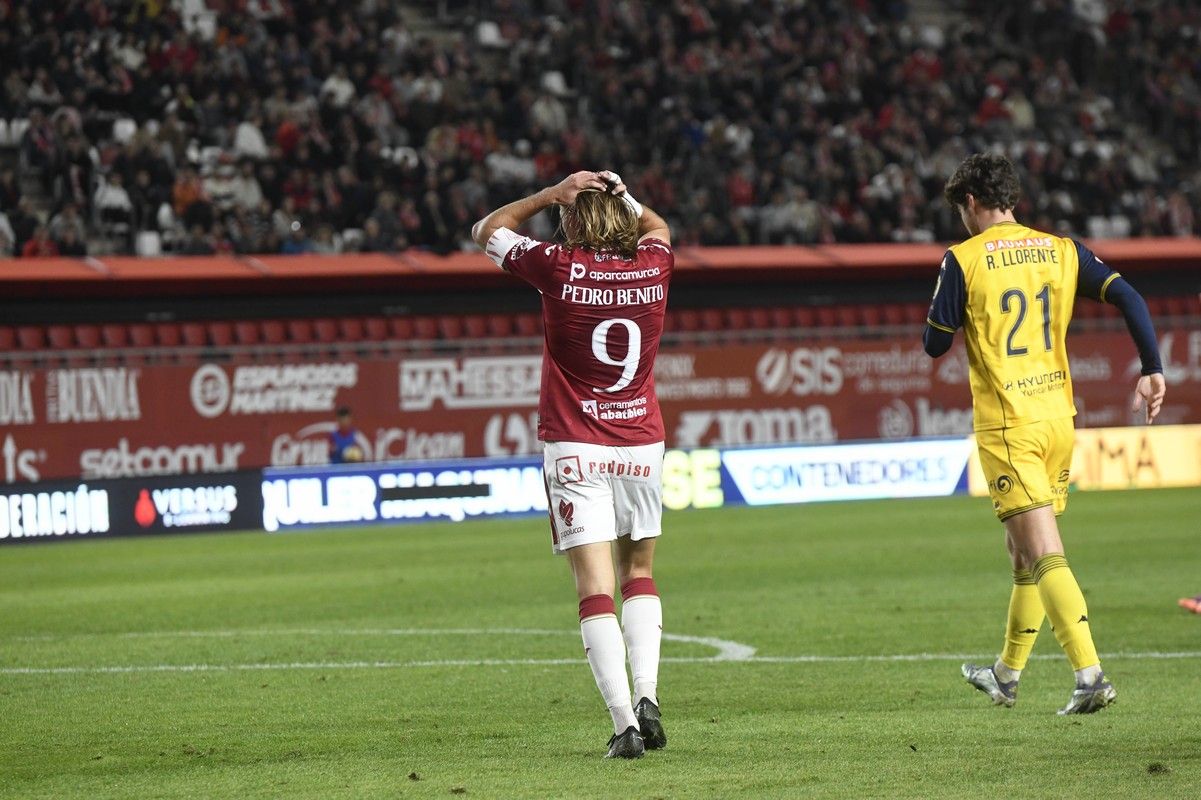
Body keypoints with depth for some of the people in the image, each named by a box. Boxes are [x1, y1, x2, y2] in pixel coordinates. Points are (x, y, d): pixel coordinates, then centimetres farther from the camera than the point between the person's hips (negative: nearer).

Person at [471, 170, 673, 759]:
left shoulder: (559, 269, -9)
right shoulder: (653, 267, 0)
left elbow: (487, 231, 9)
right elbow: (656, 227, 27)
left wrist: (554, 193, 6)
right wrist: (618, 193, 15)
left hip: (575, 449, -3)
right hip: (642, 443, 4)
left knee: (596, 589, -7)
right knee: (639, 574, 20)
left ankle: (625, 723, -17)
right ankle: (646, 697, 4)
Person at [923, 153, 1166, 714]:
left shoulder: (964, 260, -6)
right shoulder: (1060, 250, 7)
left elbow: (934, 345, -3)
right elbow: (1128, 297, -1)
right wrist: (1153, 371, -1)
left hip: (1006, 426, -6)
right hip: (1058, 418, 6)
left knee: (1043, 555, -10)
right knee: (1024, 553, 18)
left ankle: (1090, 675, -23)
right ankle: (1006, 677, 30)